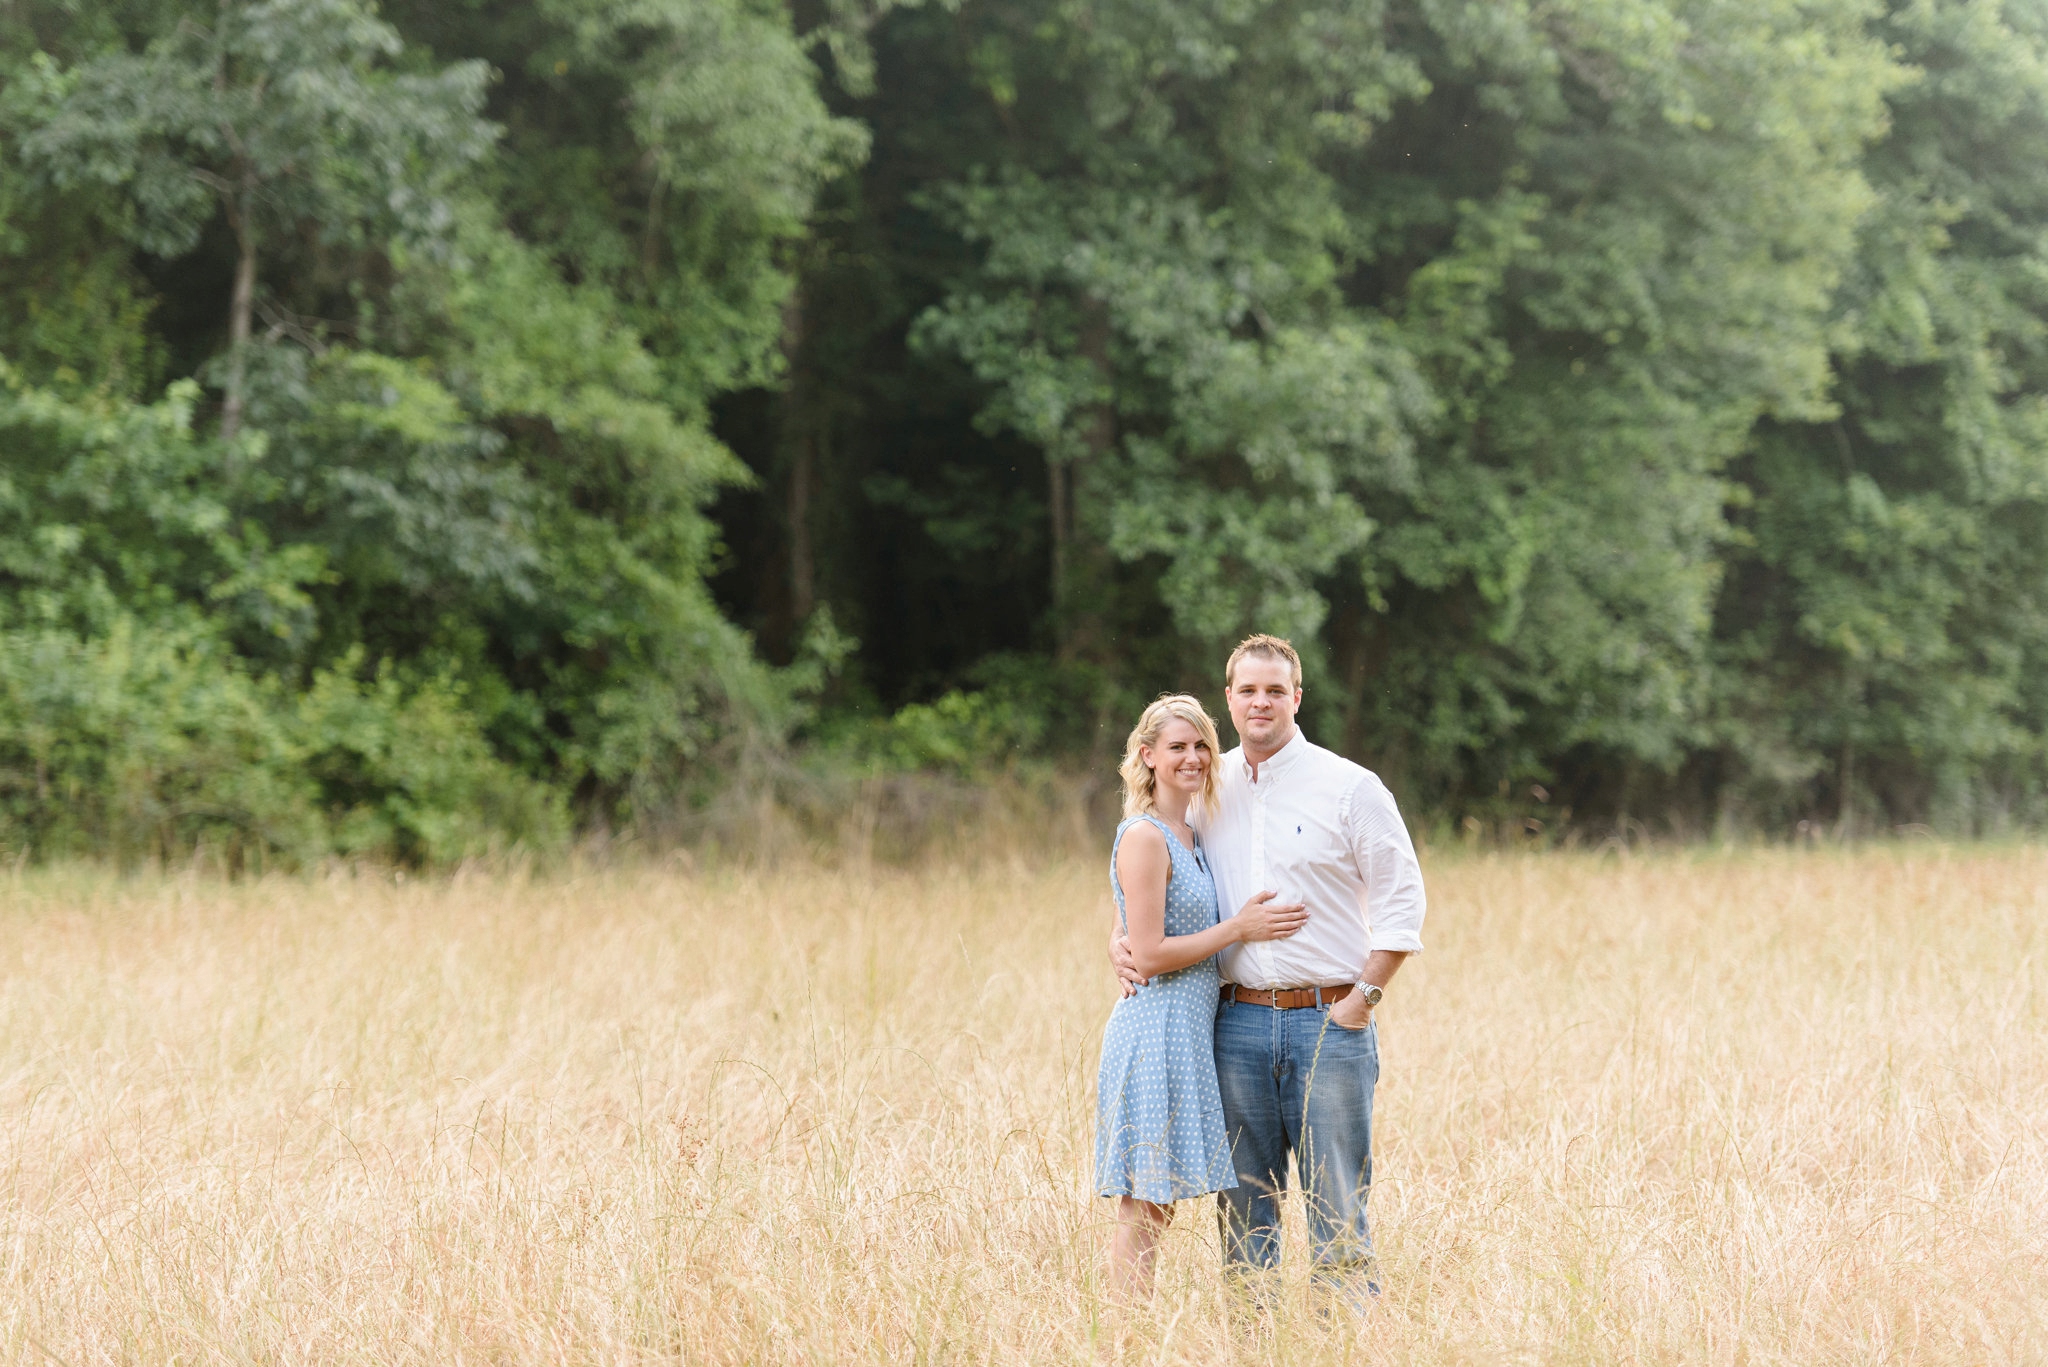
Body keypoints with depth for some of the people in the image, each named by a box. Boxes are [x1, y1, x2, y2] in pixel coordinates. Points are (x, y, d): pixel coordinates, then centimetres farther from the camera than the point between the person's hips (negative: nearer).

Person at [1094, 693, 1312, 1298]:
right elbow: (1146, 954, -17)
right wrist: (1238, 928, -12)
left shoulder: (1188, 837, 16)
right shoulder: (1145, 839, -13)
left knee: (1156, 1207, 9)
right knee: (1144, 1211, -6)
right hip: (1154, 1032, -9)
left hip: (1186, 1033, 9)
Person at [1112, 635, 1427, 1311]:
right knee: (1243, 1208, 6)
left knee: (1337, 1209, -3)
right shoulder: (1206, 790, 10)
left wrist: (1362, 999, -7)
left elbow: (1402, 898, -1)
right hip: (1238, 1022, 4)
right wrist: (1121, 939, 4)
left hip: (1329, 1021, -3)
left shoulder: (1349, 787, 0)